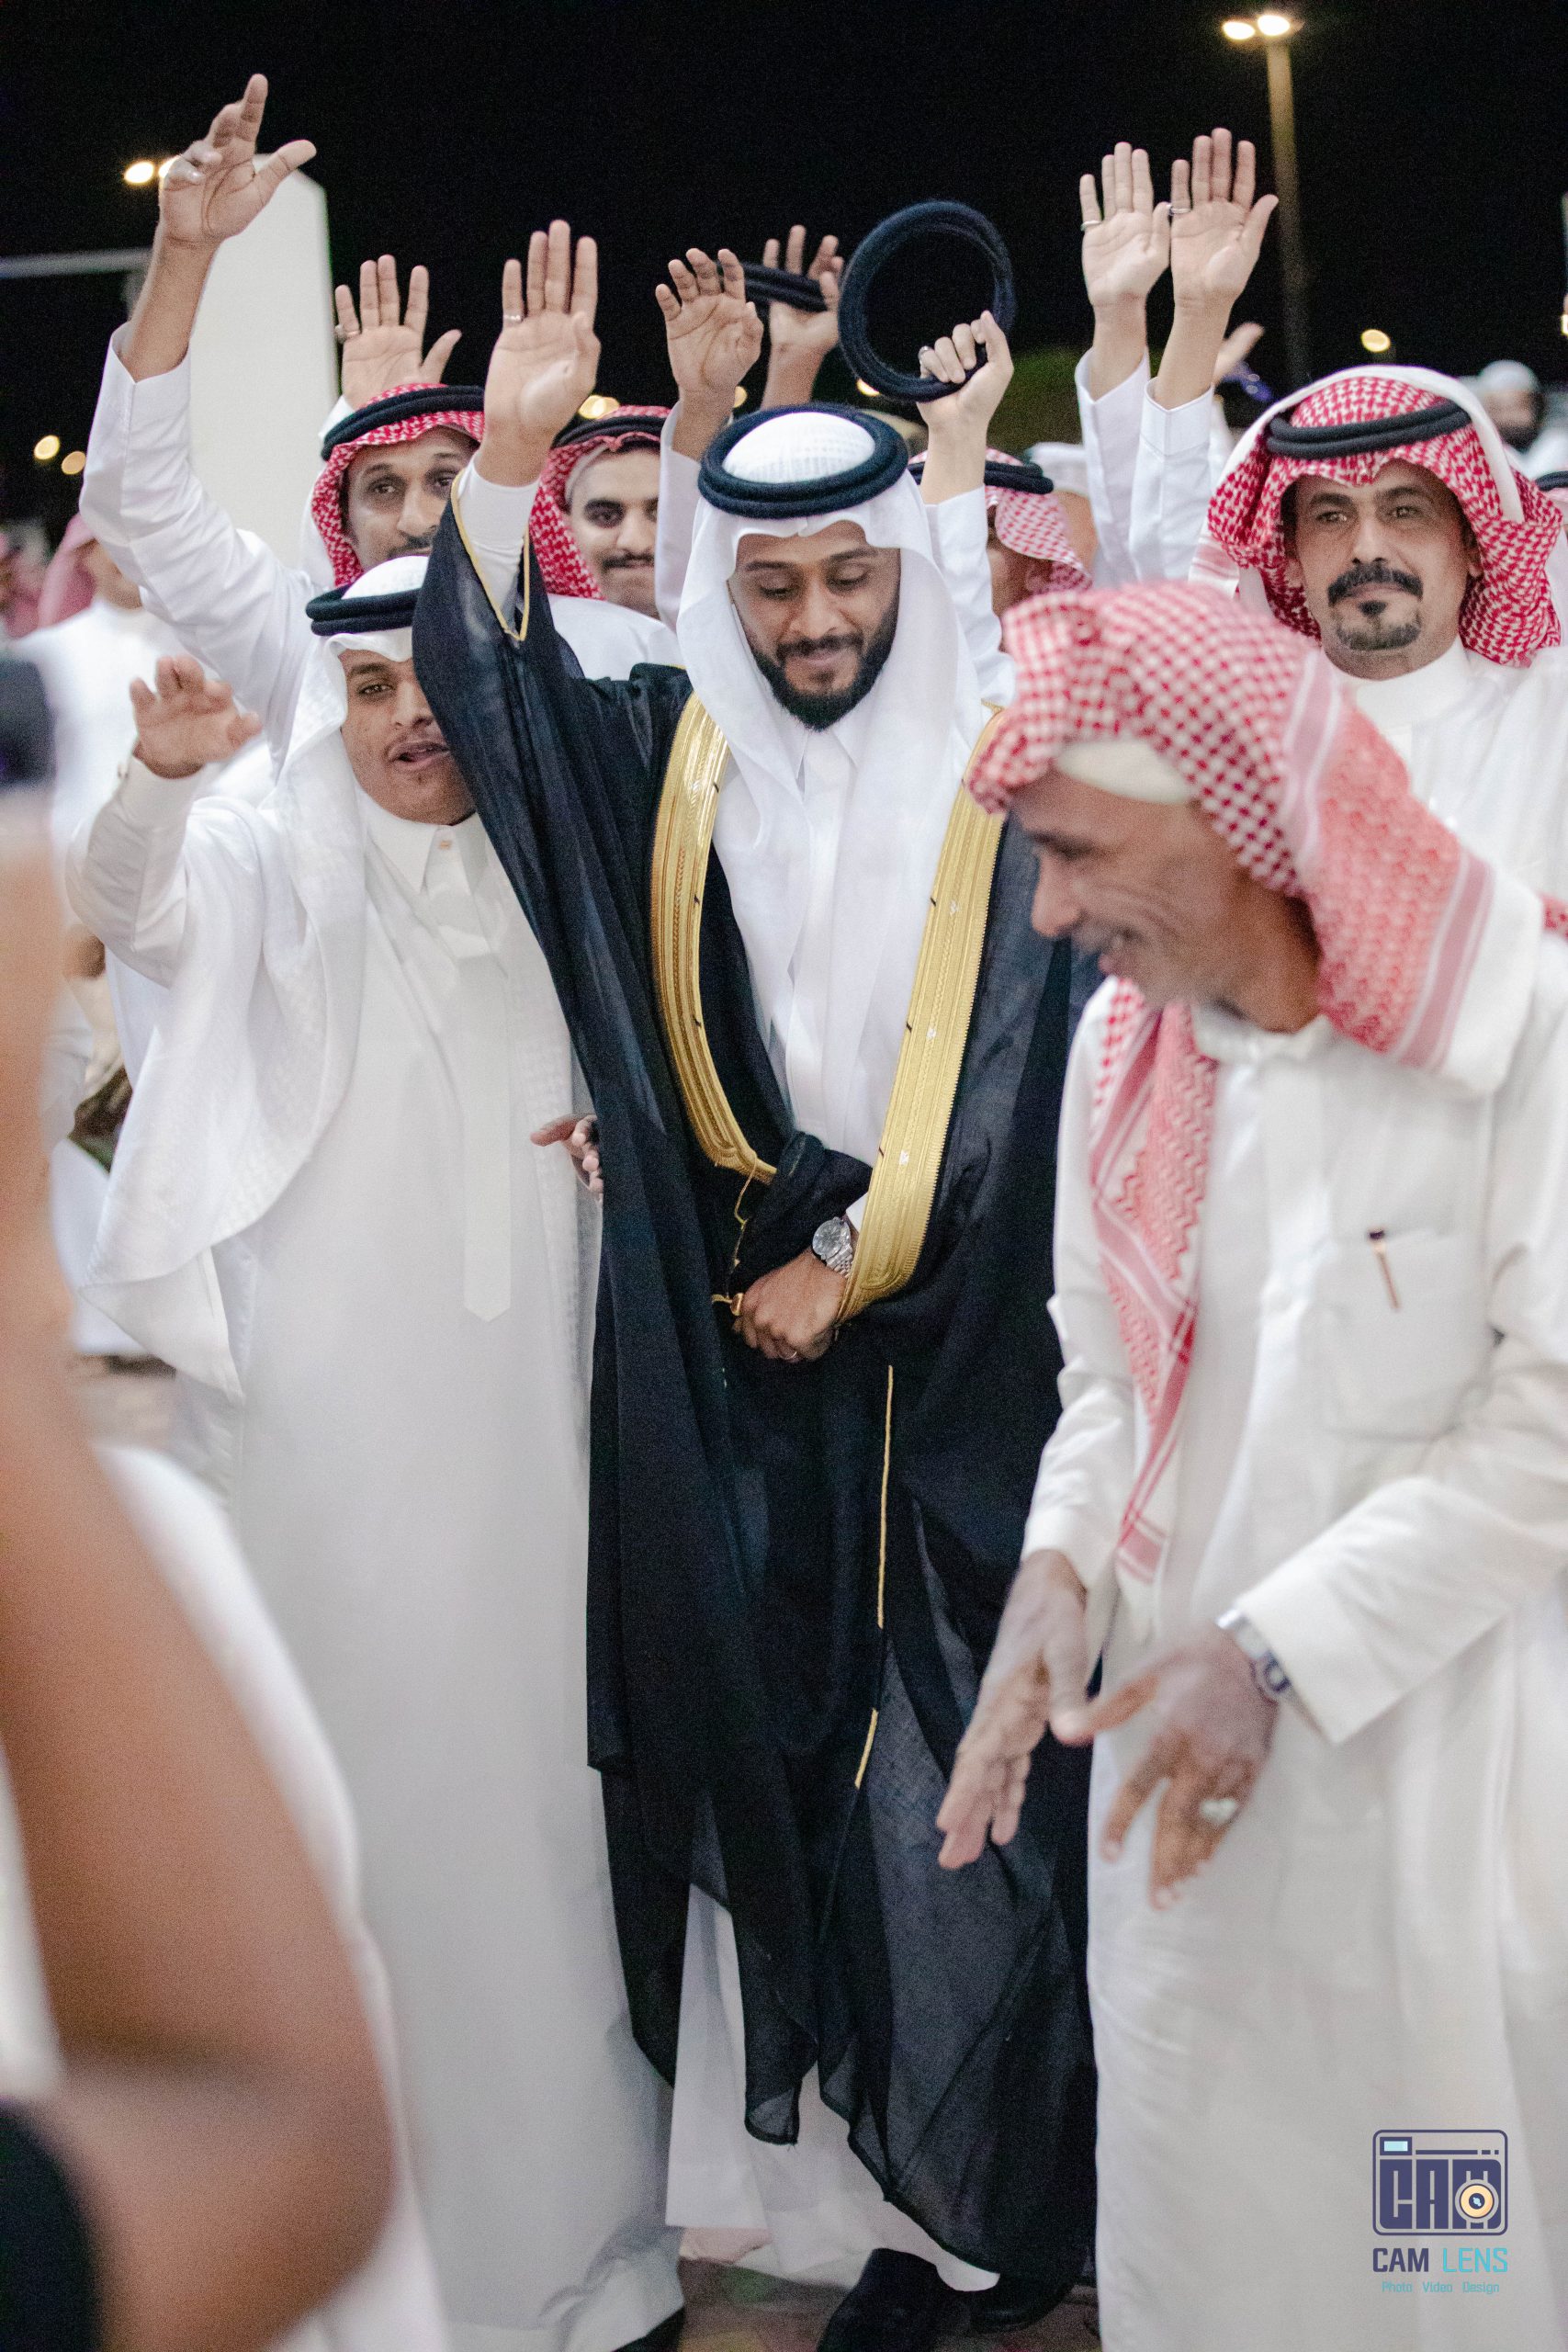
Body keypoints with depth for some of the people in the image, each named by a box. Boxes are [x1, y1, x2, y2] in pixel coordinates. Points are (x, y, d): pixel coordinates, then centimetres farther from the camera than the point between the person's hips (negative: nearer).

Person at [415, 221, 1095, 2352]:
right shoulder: (668, 762, 7)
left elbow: (1005, 1063, -4)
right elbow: (493, 686, -8)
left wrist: (851, 1261, -6)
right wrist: (509, 460, -22)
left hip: (942, 1359, -2)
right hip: (720, 1363, 2)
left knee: (947, 1744, 0)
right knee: (759, 1735, 4)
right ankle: (822, 2157, 14)